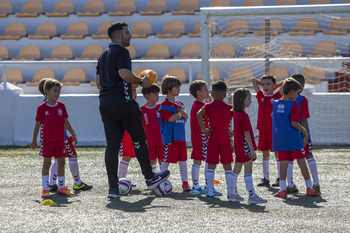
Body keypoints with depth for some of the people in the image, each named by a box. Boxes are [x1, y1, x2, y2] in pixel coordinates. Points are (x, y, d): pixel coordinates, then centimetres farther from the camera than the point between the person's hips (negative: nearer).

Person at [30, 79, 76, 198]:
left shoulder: (61, 106, 7)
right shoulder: (42, 108, -4)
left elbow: (66, 122, 11)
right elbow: (37, 125, 1)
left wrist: (73, 134, 3)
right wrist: (34, 140, 3)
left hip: (60, 139, 4)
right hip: (47, 140, -4)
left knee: (61, 162, 8)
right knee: (47, 163, -5)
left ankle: (62, 187, 19)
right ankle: (45, 188, -3)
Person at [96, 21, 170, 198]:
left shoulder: (103, 56, 20)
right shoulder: (121, 52, -7)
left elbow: (98, 83, 21)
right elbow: (124, 74, -21)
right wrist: (141, 81, -7)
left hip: (104, 102, 8)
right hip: (122, 101, -8)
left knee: (112, 145, 3)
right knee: (139, 139, 6)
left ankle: (112, 188, -2)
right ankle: (150, 178, 14)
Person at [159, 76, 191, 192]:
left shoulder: (180, 103, 17)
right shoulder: (165, 104, -7)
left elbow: (185, 118, 14)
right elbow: (170, 118, -17)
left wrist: (183, 112, -4)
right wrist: (180, 113, -12)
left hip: (181, 136, 7)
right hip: (170, 137, -7)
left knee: (183, 160, 7)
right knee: (166, 160, -3)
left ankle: (185, 182, 10)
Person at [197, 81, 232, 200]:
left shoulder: (209, 106, -3)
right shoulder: (229, 108, 1)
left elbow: (199, 114, -22)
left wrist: (203, 129, -12)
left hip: (213, 140, -1)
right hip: (226, 140, 1)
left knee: (211, 166, 6)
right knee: (227, 166, 6)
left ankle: (210, 192, 3)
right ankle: (230, 192, 3)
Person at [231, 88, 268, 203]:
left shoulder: (236, 114, 11)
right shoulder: (244, 116, -17)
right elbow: (246, 134, -19)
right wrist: (252, 150, -17)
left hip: (238, 146, 9)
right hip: (245, 146, -9)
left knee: (236, 170, 15)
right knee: (248, 171, -10)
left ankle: (233, 193, 21)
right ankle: (252, 195, -12)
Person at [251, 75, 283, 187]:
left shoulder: (276, 96, 0)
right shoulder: (261, 96, 10)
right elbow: (253, 80, 14)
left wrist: (275, 86, 4)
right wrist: (264, 84, 16)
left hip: (274, 128, -4)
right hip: (262, 128, 4)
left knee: (277, 152, -1)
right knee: (265, 153, 8)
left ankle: (280, 178, 3)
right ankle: (265, 178, 12)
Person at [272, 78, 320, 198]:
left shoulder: (275, 104, 6)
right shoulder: (293, 105, -11)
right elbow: (294, 123, -16)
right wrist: (305, 131, -4)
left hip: (280, 140, 4)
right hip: (294, 139, -4)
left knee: (283, 163, 4)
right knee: (302, 162, 4)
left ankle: (282, 189, -2)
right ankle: (309, 188, 9)